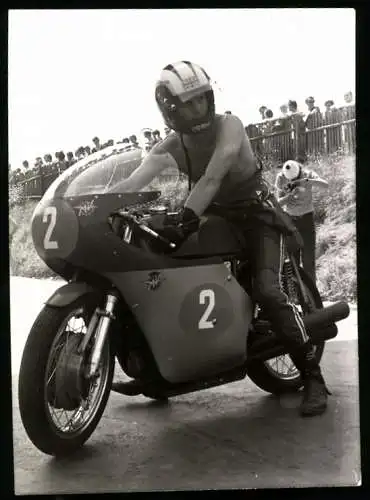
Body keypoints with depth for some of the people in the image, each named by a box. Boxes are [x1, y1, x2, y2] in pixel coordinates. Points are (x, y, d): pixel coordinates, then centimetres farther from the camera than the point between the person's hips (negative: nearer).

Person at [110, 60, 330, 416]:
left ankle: (312, 377, -16)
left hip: (255, 215, -5)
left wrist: (187, 216, -49)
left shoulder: (229, 125, -19)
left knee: (266, 291, -26)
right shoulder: (170, 147, -5)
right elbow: (132, 183, -12)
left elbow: (213, 176, -36)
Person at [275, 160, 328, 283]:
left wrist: (308, 181, -47)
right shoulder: (280, 178, -11)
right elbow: (278, 202, -12)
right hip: (289, 218, 1)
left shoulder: (307, 174, -14)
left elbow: (325, 185, -30)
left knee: (308, 257, -3)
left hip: (307, 217, -1)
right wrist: (290, 195, -32)